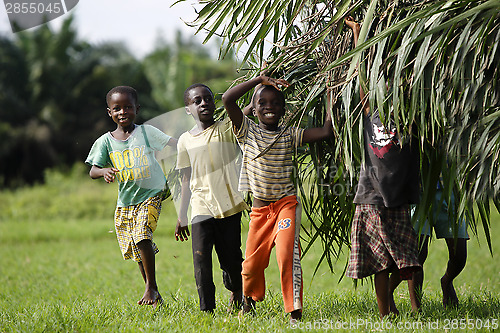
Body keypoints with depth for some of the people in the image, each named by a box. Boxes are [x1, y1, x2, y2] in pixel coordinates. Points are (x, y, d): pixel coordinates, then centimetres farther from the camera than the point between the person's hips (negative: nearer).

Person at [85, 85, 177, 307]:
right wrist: (104, 171, -25)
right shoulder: (105, 141, 1)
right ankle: (153, 294, 22)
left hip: (151, 195, -3)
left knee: (142, 236, -24)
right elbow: (93, 171, -3)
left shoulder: (146, 132, -4)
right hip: (125, 202, 4)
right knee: (136, 249, 7)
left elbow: (176, 144, -5)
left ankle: (151, 287, -11)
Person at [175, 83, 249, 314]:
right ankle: (206, 310, -7)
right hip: (201, 207, 1)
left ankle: (236, 292, 34)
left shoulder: (228, 129, 4)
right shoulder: (185, 141, 11)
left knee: (231, 257, 4)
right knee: (201, 258, -10)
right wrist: (181, 216, 16)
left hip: (229, 205, -1)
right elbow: (187, 179, 16)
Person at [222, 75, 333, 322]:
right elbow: (227, 99, -13)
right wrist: (260, 80, -13)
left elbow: (326, 131, -7)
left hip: (286, 203, -2)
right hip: (260, 208, 2)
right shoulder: (247, 131, 0)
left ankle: (294, 311, -21)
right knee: (252, 262, 9)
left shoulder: (289, 136, 2)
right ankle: (249, 298, 41)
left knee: (287, 252, -24)